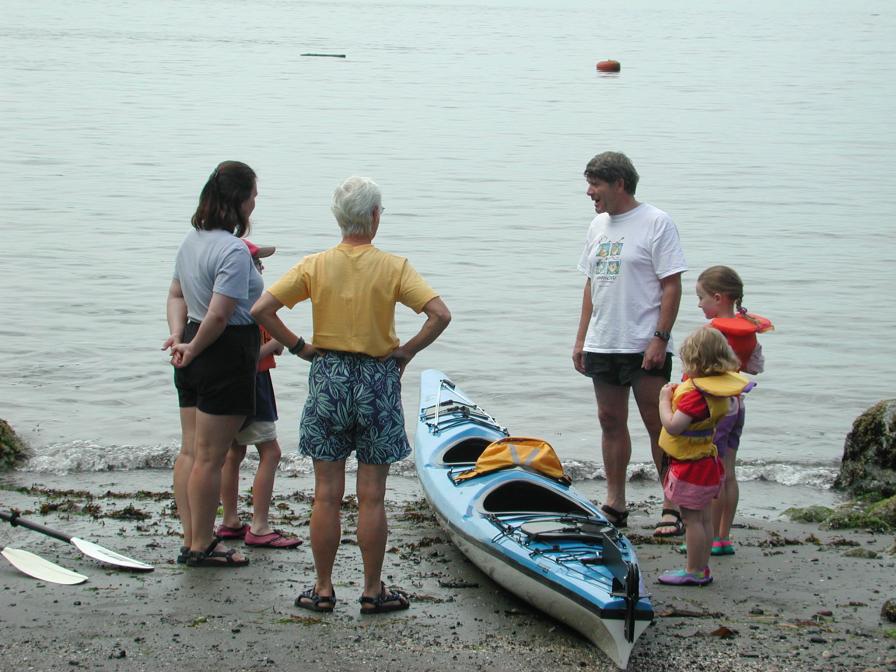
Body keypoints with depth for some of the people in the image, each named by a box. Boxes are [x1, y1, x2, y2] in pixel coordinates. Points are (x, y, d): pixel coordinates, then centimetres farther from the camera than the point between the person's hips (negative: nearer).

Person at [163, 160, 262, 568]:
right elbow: (219, 316, -24)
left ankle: (191, 538, 21)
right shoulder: (234, 251, -19)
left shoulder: (192, 241, 10)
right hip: (227, 355, -9)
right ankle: (201, 546, 7)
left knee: (190, 451, 13)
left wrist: (179, 337, 3)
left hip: (195, 358, 9)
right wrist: (193, 349, -9)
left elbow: (176, 295, 16)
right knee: (210, 457, -1)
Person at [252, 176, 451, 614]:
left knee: (326, 494, 7)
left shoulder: (314, 266, -3)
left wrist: (299, 347, 1)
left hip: (328, 379, 2)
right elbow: (440, 315, -16)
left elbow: (261, 310, -9)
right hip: (377, 380, -1)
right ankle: (373, 591, 11)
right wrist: (404, 352, -5)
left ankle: (323, 589, 13)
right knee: (371, 496, 5)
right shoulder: (393, 268, -8)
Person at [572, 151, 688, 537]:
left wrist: (660, 338, -17)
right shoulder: (598, 225, 14)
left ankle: (674, 506, 3)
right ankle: (615, 505, 17)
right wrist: (581, 338, 14)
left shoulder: (655, 223, -8)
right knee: (611, 421, 10)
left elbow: (672, 286, -11)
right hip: (602, 345, 7)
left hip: (644, 346, -7)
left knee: (657, 424, -4)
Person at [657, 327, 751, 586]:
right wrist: (676, 394, 13)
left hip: (691, 465, -10)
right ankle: (701, 568, 23)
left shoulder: (696, 393, -26)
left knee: (692, 518, -2)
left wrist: (665, 399, -13)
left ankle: (694, 571, 4)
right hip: (706, 460, 10)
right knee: (703, 518, 15)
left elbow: (672, 426, -28)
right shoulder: (721, 387, 3)